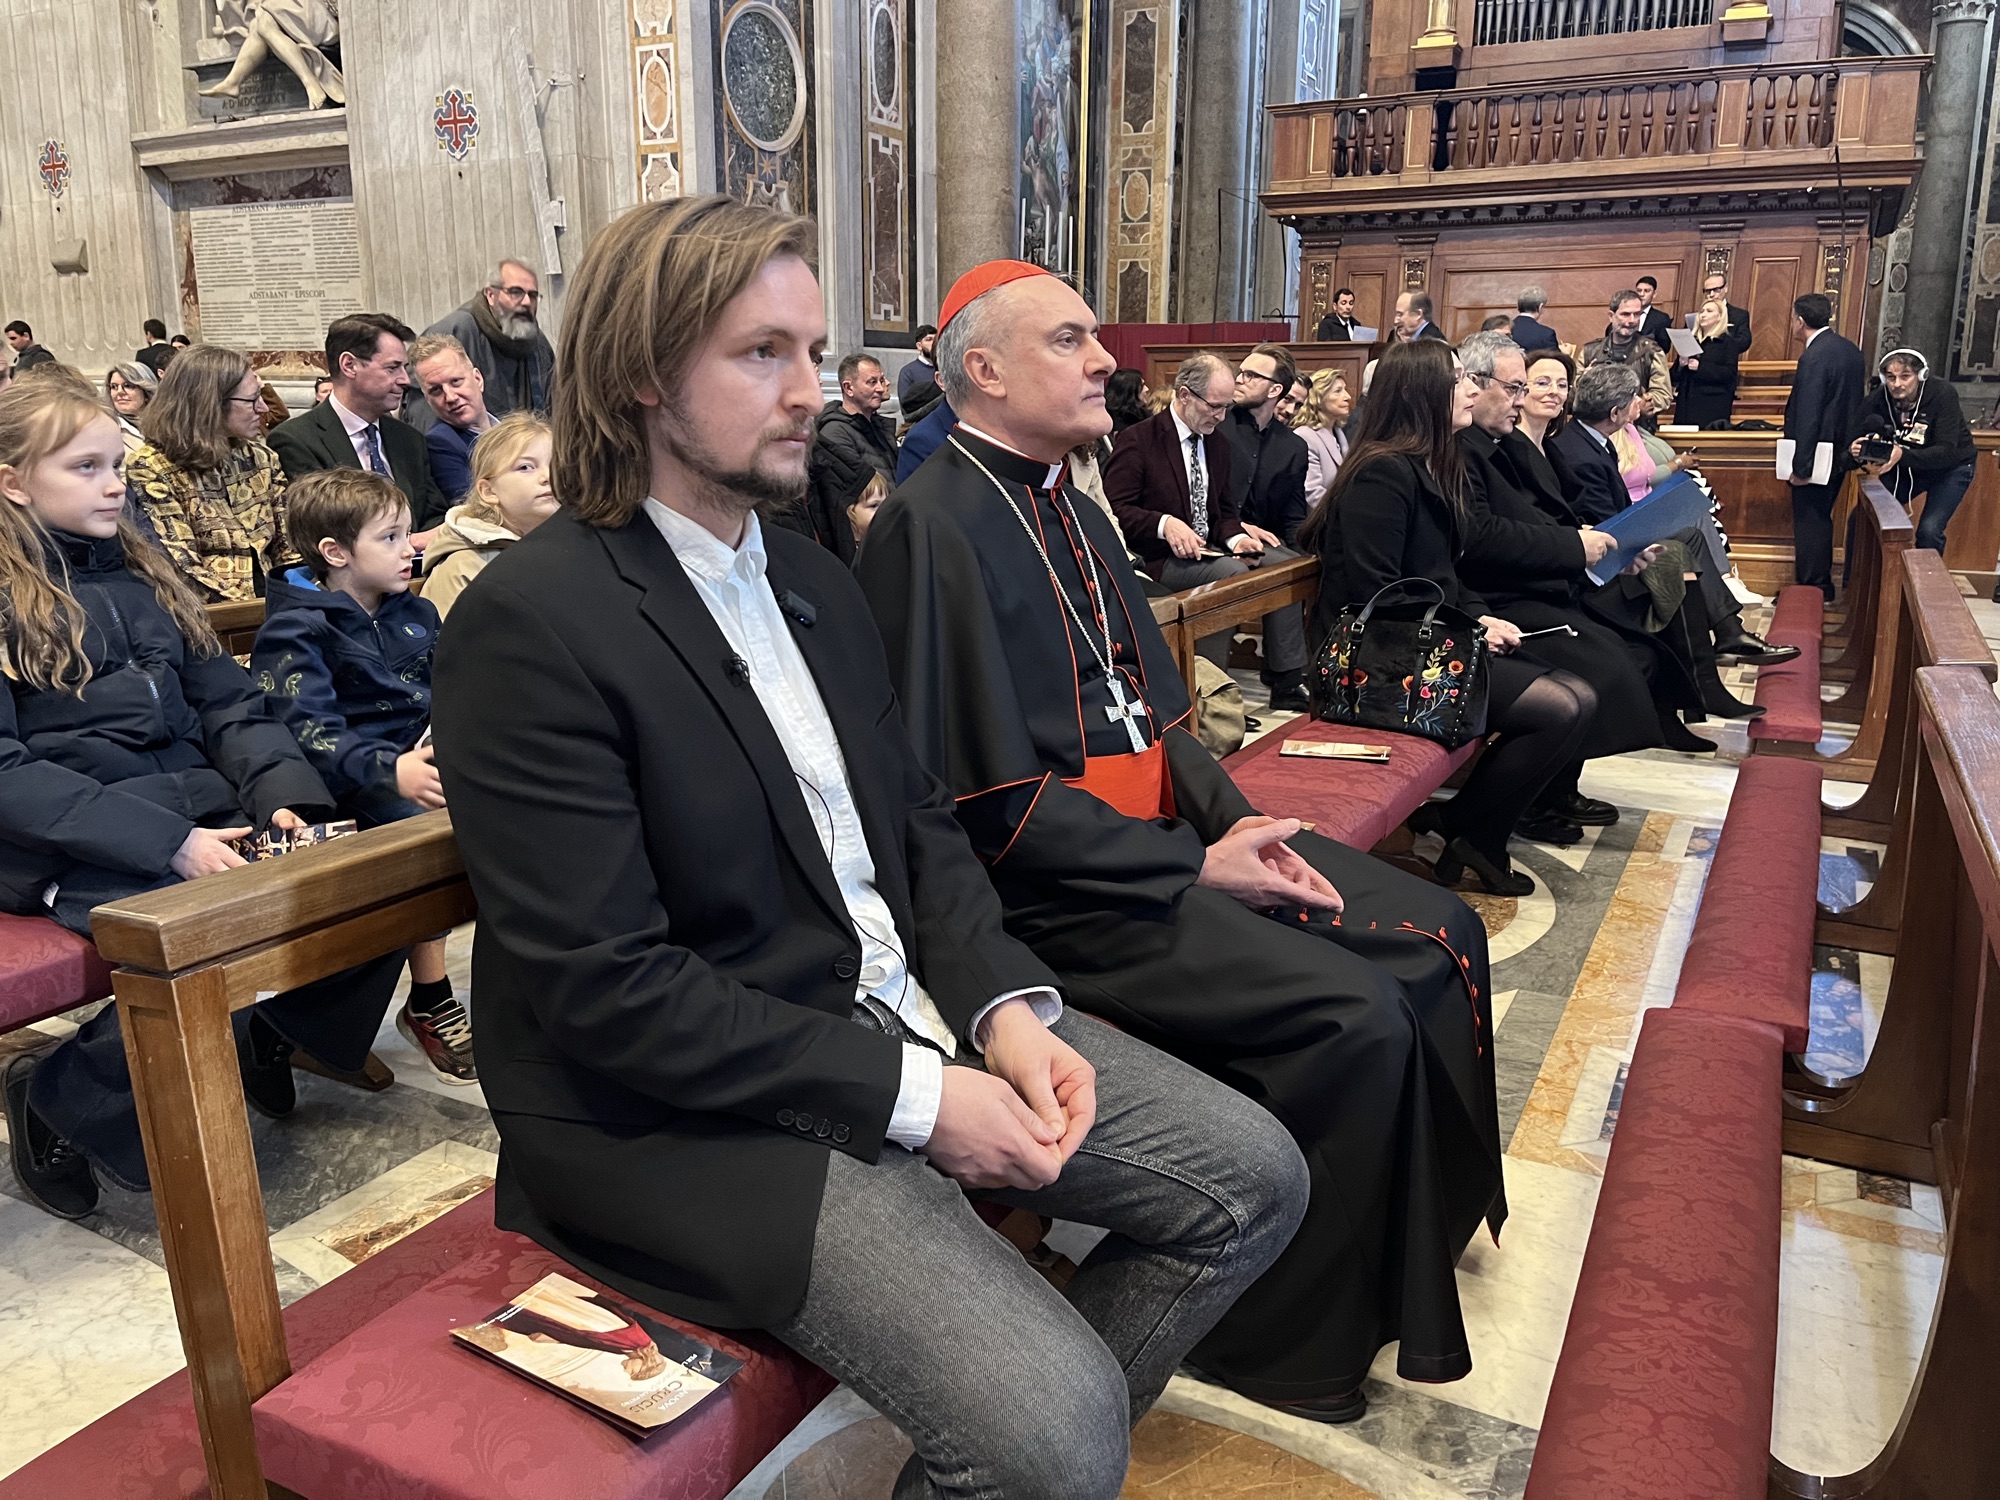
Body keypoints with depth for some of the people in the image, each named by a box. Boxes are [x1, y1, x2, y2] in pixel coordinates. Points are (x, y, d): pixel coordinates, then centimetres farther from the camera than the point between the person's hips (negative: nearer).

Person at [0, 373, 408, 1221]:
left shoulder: (138, 572, 16)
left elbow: (227, 703, 12)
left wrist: (282, 794, -8)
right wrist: (166, 840, -22)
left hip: (199, 806, 6)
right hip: (69, 844, -6)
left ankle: (276, 1030, 10)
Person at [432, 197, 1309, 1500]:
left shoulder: (814, 576, 10)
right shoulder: (533, 626, -16)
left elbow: (920, 818, 12)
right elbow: (607, 988, -20)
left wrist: (1005, 1002, -5)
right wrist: (911, 1095, -19)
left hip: (911, 1013, 8)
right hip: (695, 1111, -8)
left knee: (1253, 1178, 5)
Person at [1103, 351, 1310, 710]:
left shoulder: (1218, 442, 15)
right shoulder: (1137, 441, -7)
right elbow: (1114, 509, -12)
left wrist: (1235, 537, -4)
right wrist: (1164, 524, -26)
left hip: (1210, 550, 8)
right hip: (1158, 558, -7)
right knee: (1231, 572, -32)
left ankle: (1289, 684, -8)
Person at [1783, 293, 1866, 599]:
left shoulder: (1814, 358, -21)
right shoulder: (1851, 351, 8)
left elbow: (1807, 418, -23)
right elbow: (1854, 404, 14)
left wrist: (1801, 467, -20)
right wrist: (1847, 446, 21)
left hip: (1815, 458, -9)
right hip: (1839, 456, 9)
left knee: (1809, 524, 1)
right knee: (1821, 521, 19)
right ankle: (1823, 588, 29)